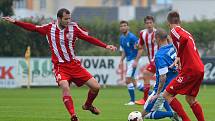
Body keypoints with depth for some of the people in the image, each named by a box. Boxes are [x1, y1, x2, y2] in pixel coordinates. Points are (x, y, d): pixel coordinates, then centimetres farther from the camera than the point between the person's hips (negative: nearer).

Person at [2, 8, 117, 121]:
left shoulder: (73, 28, -2)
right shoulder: (49, 28, -1)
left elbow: (89, 39, -1)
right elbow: (32, 27, 5)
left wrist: (106, 46, -8)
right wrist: (15, 21, -1)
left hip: (74, 64, 2)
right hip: (60, 66, -2)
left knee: (96, 86, -3)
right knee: (65, 87, -30)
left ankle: (88, 105, 28)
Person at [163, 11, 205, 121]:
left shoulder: (174, 30, -4)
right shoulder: (186, 32, 21)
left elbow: (184, 39, -26)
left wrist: (178, 56, -15)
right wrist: (179, 61, 24)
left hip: (190, 70, -9)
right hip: (200, 69, 9)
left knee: (167, 95, -2)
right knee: (190, 99, 22)